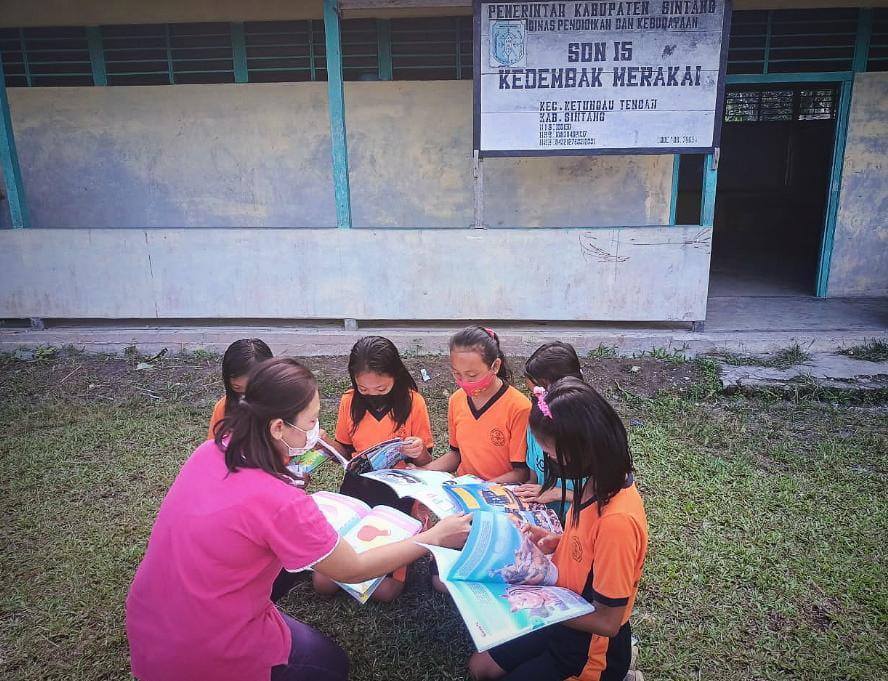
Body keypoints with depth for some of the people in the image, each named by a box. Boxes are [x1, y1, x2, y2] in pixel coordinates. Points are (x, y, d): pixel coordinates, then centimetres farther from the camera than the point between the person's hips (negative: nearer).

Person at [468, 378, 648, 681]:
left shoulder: (617, 519, -35)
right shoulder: (599, 481, -8)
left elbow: (607, 621, -26)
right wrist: (557, 541, -8)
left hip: (592, 648, -8)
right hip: (566, 616, 8)